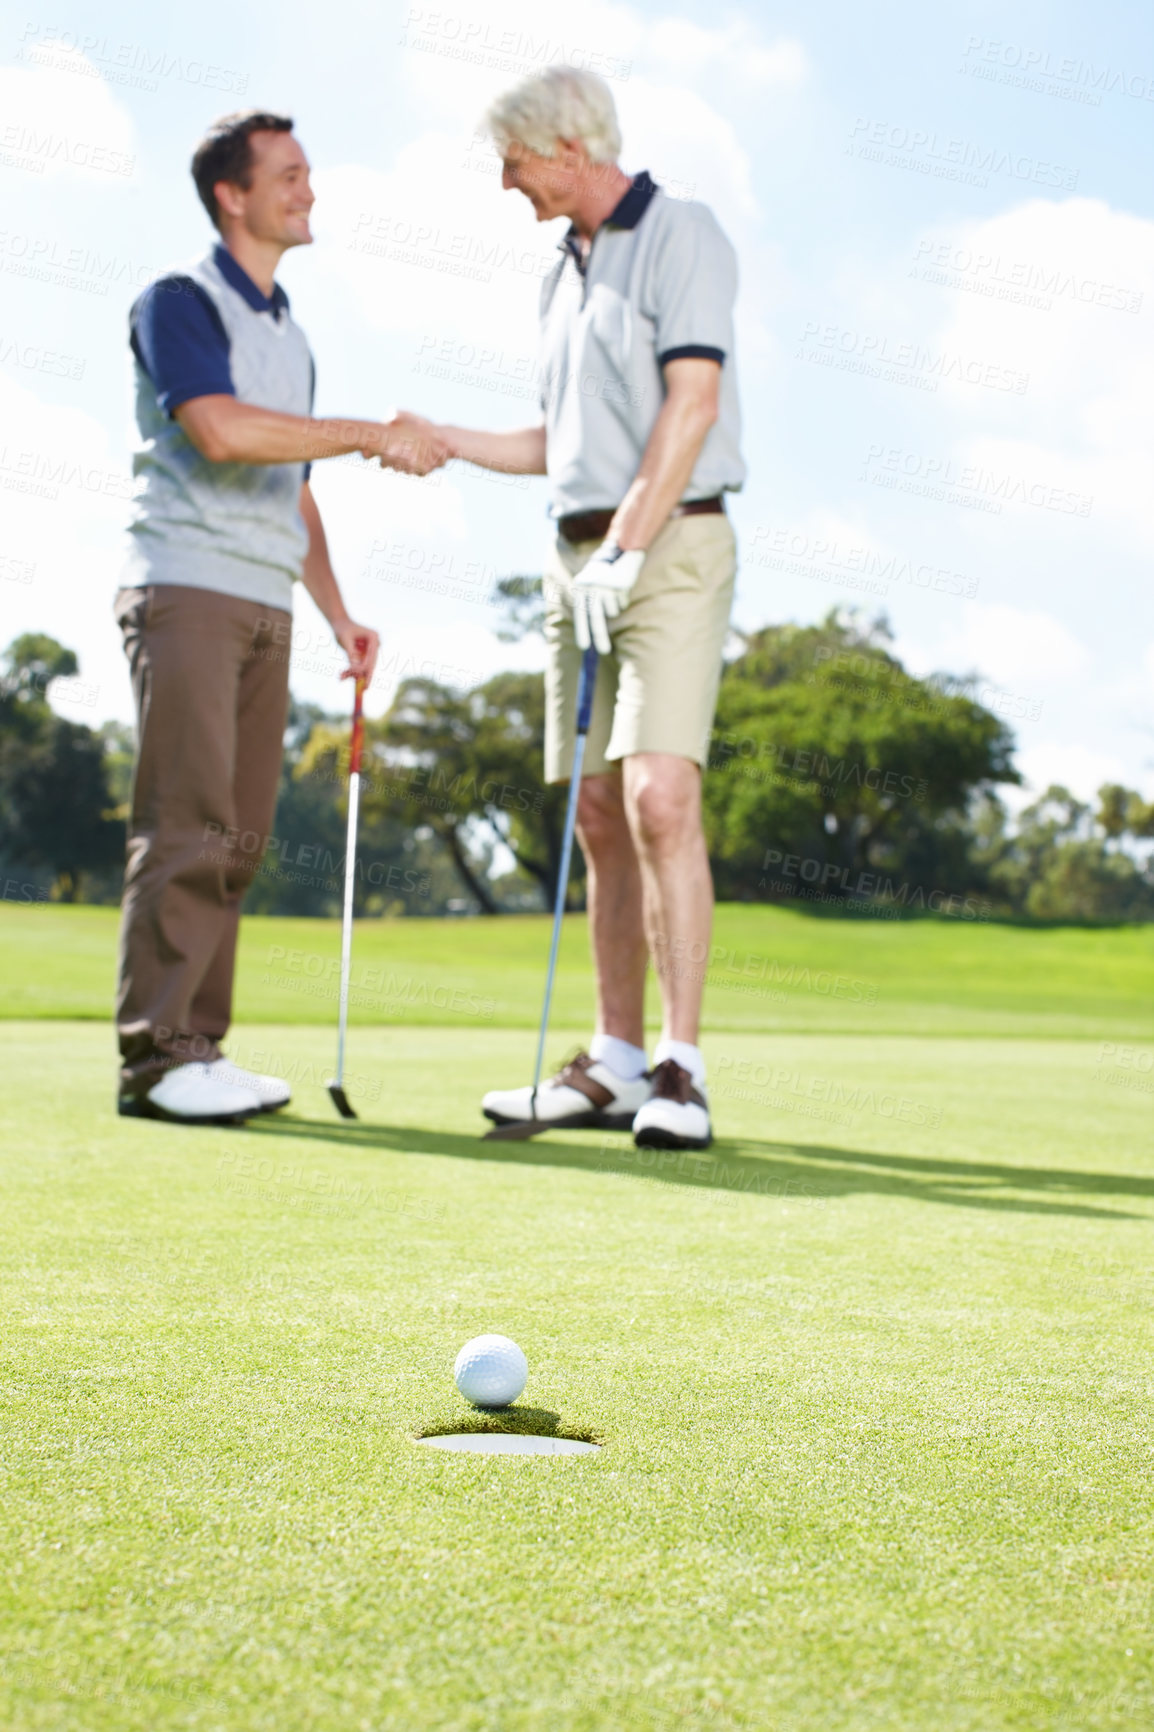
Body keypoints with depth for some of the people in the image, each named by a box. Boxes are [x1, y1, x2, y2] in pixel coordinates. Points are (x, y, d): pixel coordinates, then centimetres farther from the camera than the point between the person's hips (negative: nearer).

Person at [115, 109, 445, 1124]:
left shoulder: (289, 334, 22)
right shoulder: (181, 300, -3)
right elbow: (221, 430, -19)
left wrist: (339, 614, 18)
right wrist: (373, 435, -15)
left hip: (266, 605, 8)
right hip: (187, 587, -8)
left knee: (239, 836, 4)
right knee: (188, 822, -13)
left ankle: (199, 1046, 7)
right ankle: (157, 1057, -13)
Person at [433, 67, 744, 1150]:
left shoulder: (678, 234, -4)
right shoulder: (562, 276, 20)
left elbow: (691, 406, -15)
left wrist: (627, 547, -20)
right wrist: (441, 441, 23)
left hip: (669, 548, -8)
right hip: (577, 554, 8)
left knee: (659, 794, -19)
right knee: (600, 815, 5)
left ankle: (680, 1071, -18)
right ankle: (615, 1066, 9)